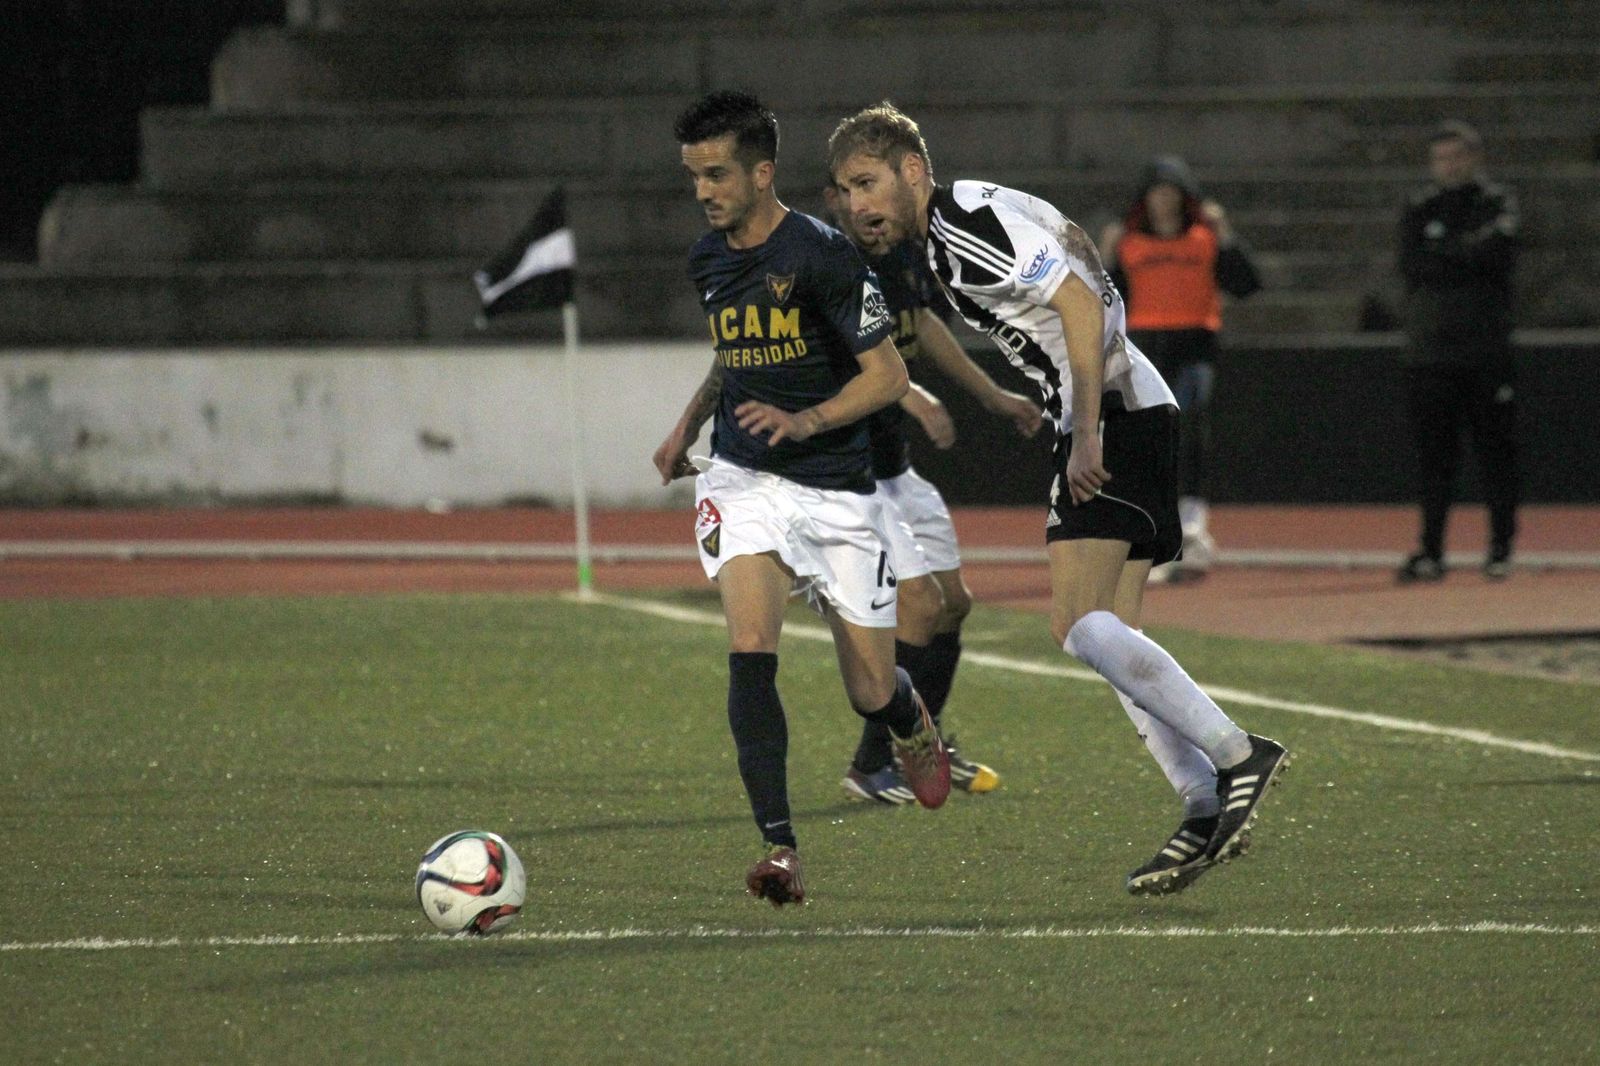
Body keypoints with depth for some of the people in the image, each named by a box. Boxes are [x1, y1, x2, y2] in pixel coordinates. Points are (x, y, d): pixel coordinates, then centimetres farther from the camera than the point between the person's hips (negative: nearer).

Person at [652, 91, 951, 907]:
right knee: (750, 650, -21)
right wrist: (688, 425, 14)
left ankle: (914, 724, 43)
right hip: (741, 480, 3)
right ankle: (778, 847, -23)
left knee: (870, 692, 4)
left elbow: (887, 375, -12)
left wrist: (803, 421, -25)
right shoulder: (707, 261, 6)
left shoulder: (822, 255, -13)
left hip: (835, 490, -3)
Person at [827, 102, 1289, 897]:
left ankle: (1237, 757, -18)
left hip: (1116, 415, -10)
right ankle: (1206, 810, 1)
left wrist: (1086, 439, -20)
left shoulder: (970, 221, -13)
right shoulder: (939, 242, 18)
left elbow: (1082, 307, -20)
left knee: (1078, 622, -18)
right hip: (1101, 423, 10)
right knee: (1105, 636, 6)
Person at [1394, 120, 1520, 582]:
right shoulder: (1419, 211, 12)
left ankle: (1501, 545, 6)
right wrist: (1469, 254, -9)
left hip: (1487, 349, -2)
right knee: (1433, 453, -1)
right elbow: (1412, 266, -4)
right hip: (1430, 349, 2)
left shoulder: (1497, 204, 6)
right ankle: (1431, 550, 1)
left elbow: (1499, 253, -12)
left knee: (1496, 448, -1)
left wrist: (1444, 256, -8)